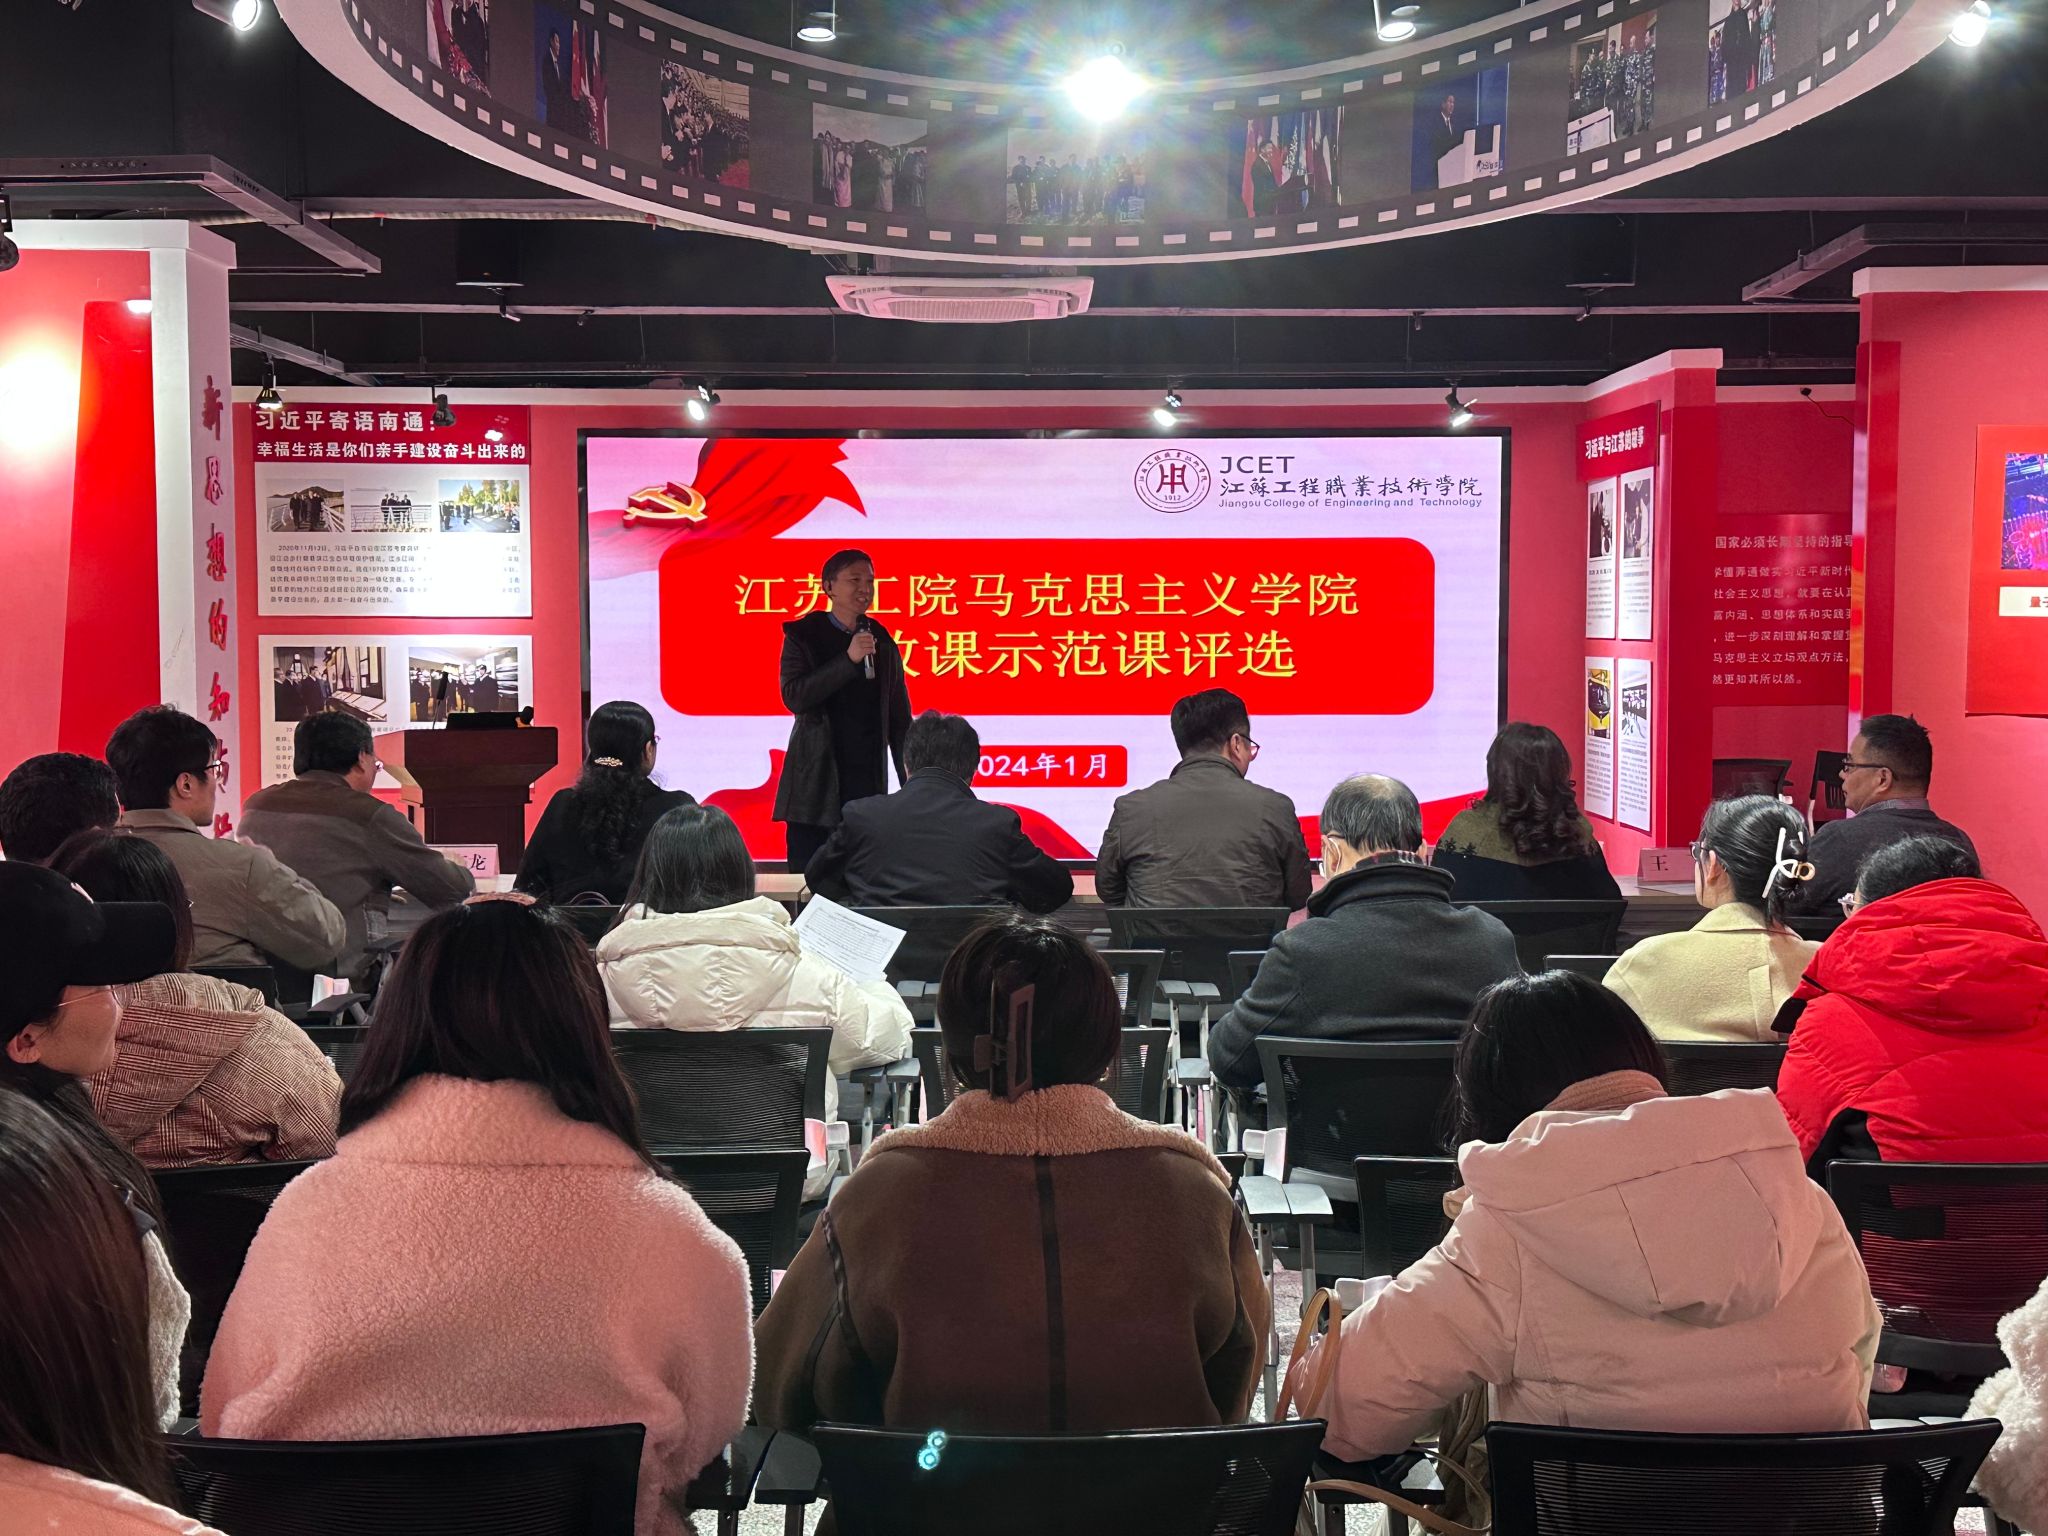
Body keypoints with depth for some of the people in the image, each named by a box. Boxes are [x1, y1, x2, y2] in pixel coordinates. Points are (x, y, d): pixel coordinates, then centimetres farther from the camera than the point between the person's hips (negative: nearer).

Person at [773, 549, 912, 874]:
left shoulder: (882, 642, 12)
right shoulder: (803, 637, 2)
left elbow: (899, 719, 15)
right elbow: (794, 697, -13)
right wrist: (849, 659, -17)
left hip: (869, 785, 3)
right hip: (816, 784, -3)